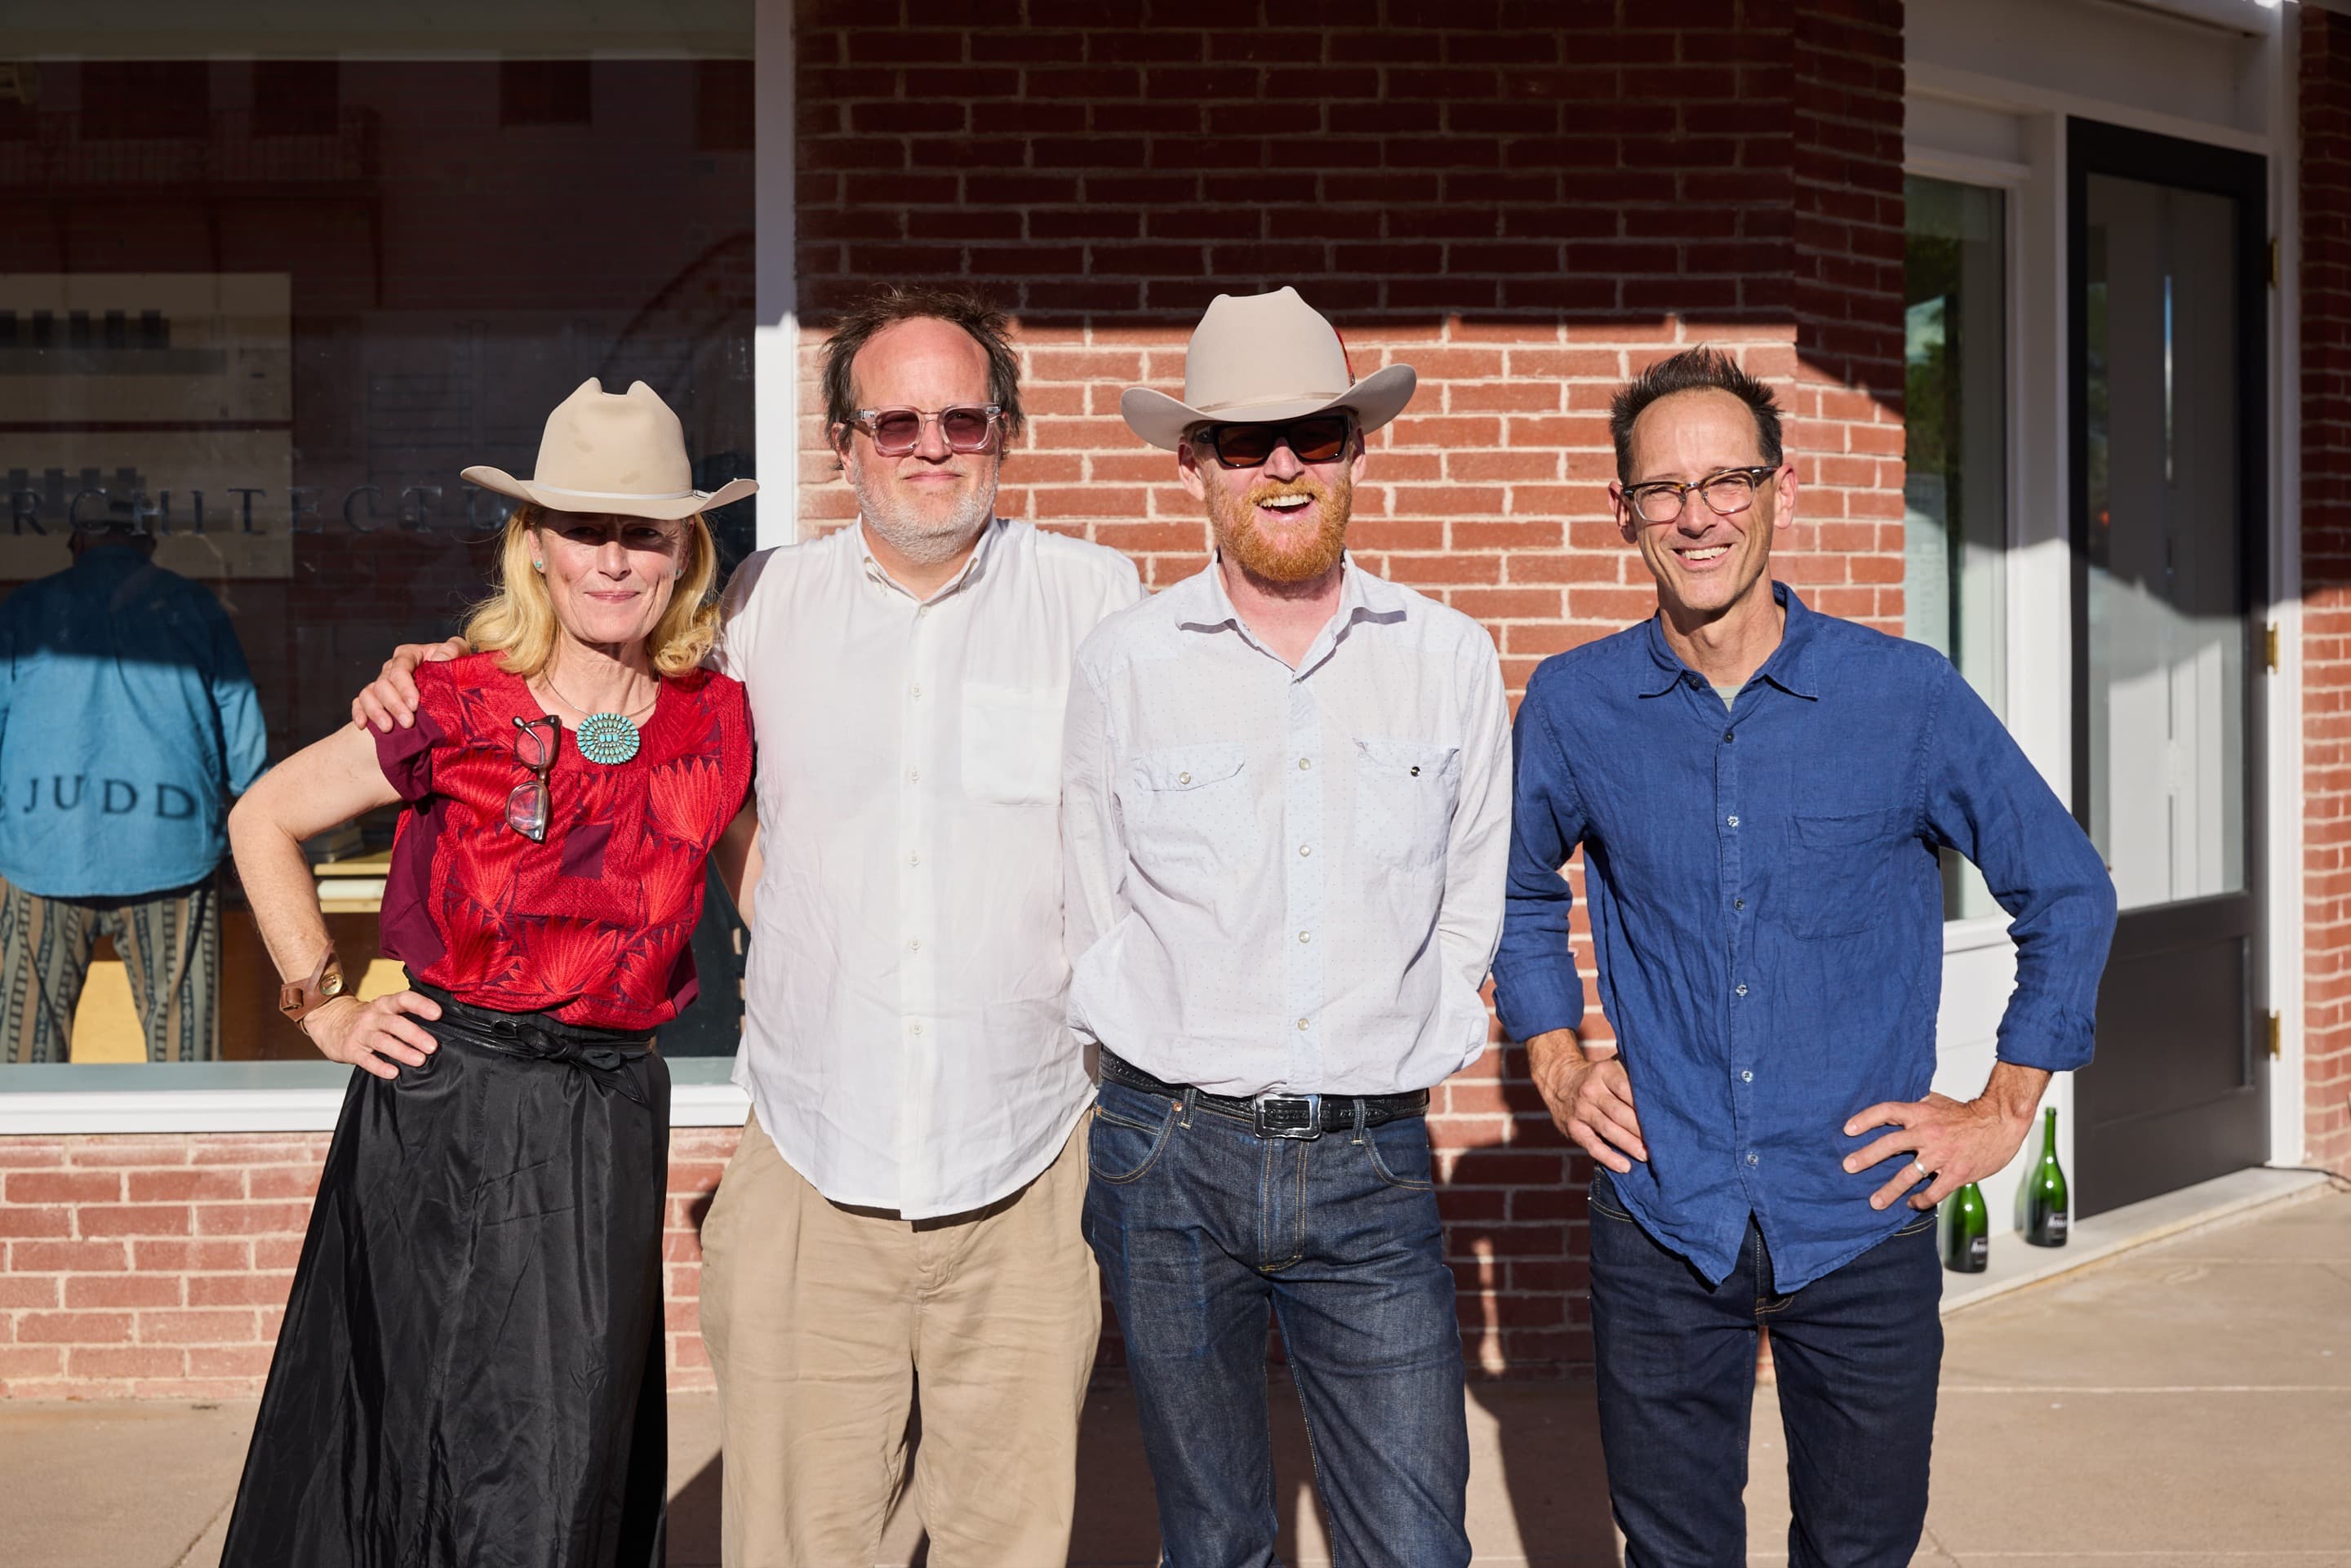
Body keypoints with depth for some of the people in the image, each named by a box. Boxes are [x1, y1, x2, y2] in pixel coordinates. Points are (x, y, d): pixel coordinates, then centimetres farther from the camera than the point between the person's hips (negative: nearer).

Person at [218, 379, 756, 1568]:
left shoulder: (716, 725, -1)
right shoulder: (462, 709, -7)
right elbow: (262, 820, 5)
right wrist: (324, 1007, 1)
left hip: (612, 1121, 2)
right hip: (443, 1106, -2)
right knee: (428, 1451, 7)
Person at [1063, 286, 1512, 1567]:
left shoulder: (1453, 661, 5)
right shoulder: (1123, 662, 0)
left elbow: (1470, 908, 13)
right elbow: (1092, 911, 7)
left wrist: (1402, 1066, 7)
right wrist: (1179, 1084, 5)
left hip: (1374, 1169, 1)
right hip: (1172, 1159, 0)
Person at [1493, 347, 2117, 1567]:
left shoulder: (1908, 698, -7)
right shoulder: (1572, 706, -2)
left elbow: (2068, 894, 6)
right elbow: (1521, 890, 17)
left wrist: (2007, 1109, 3)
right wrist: (1556, 1064, 7)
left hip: (1865, 1217, -1)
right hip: (1661, 1220, 1)